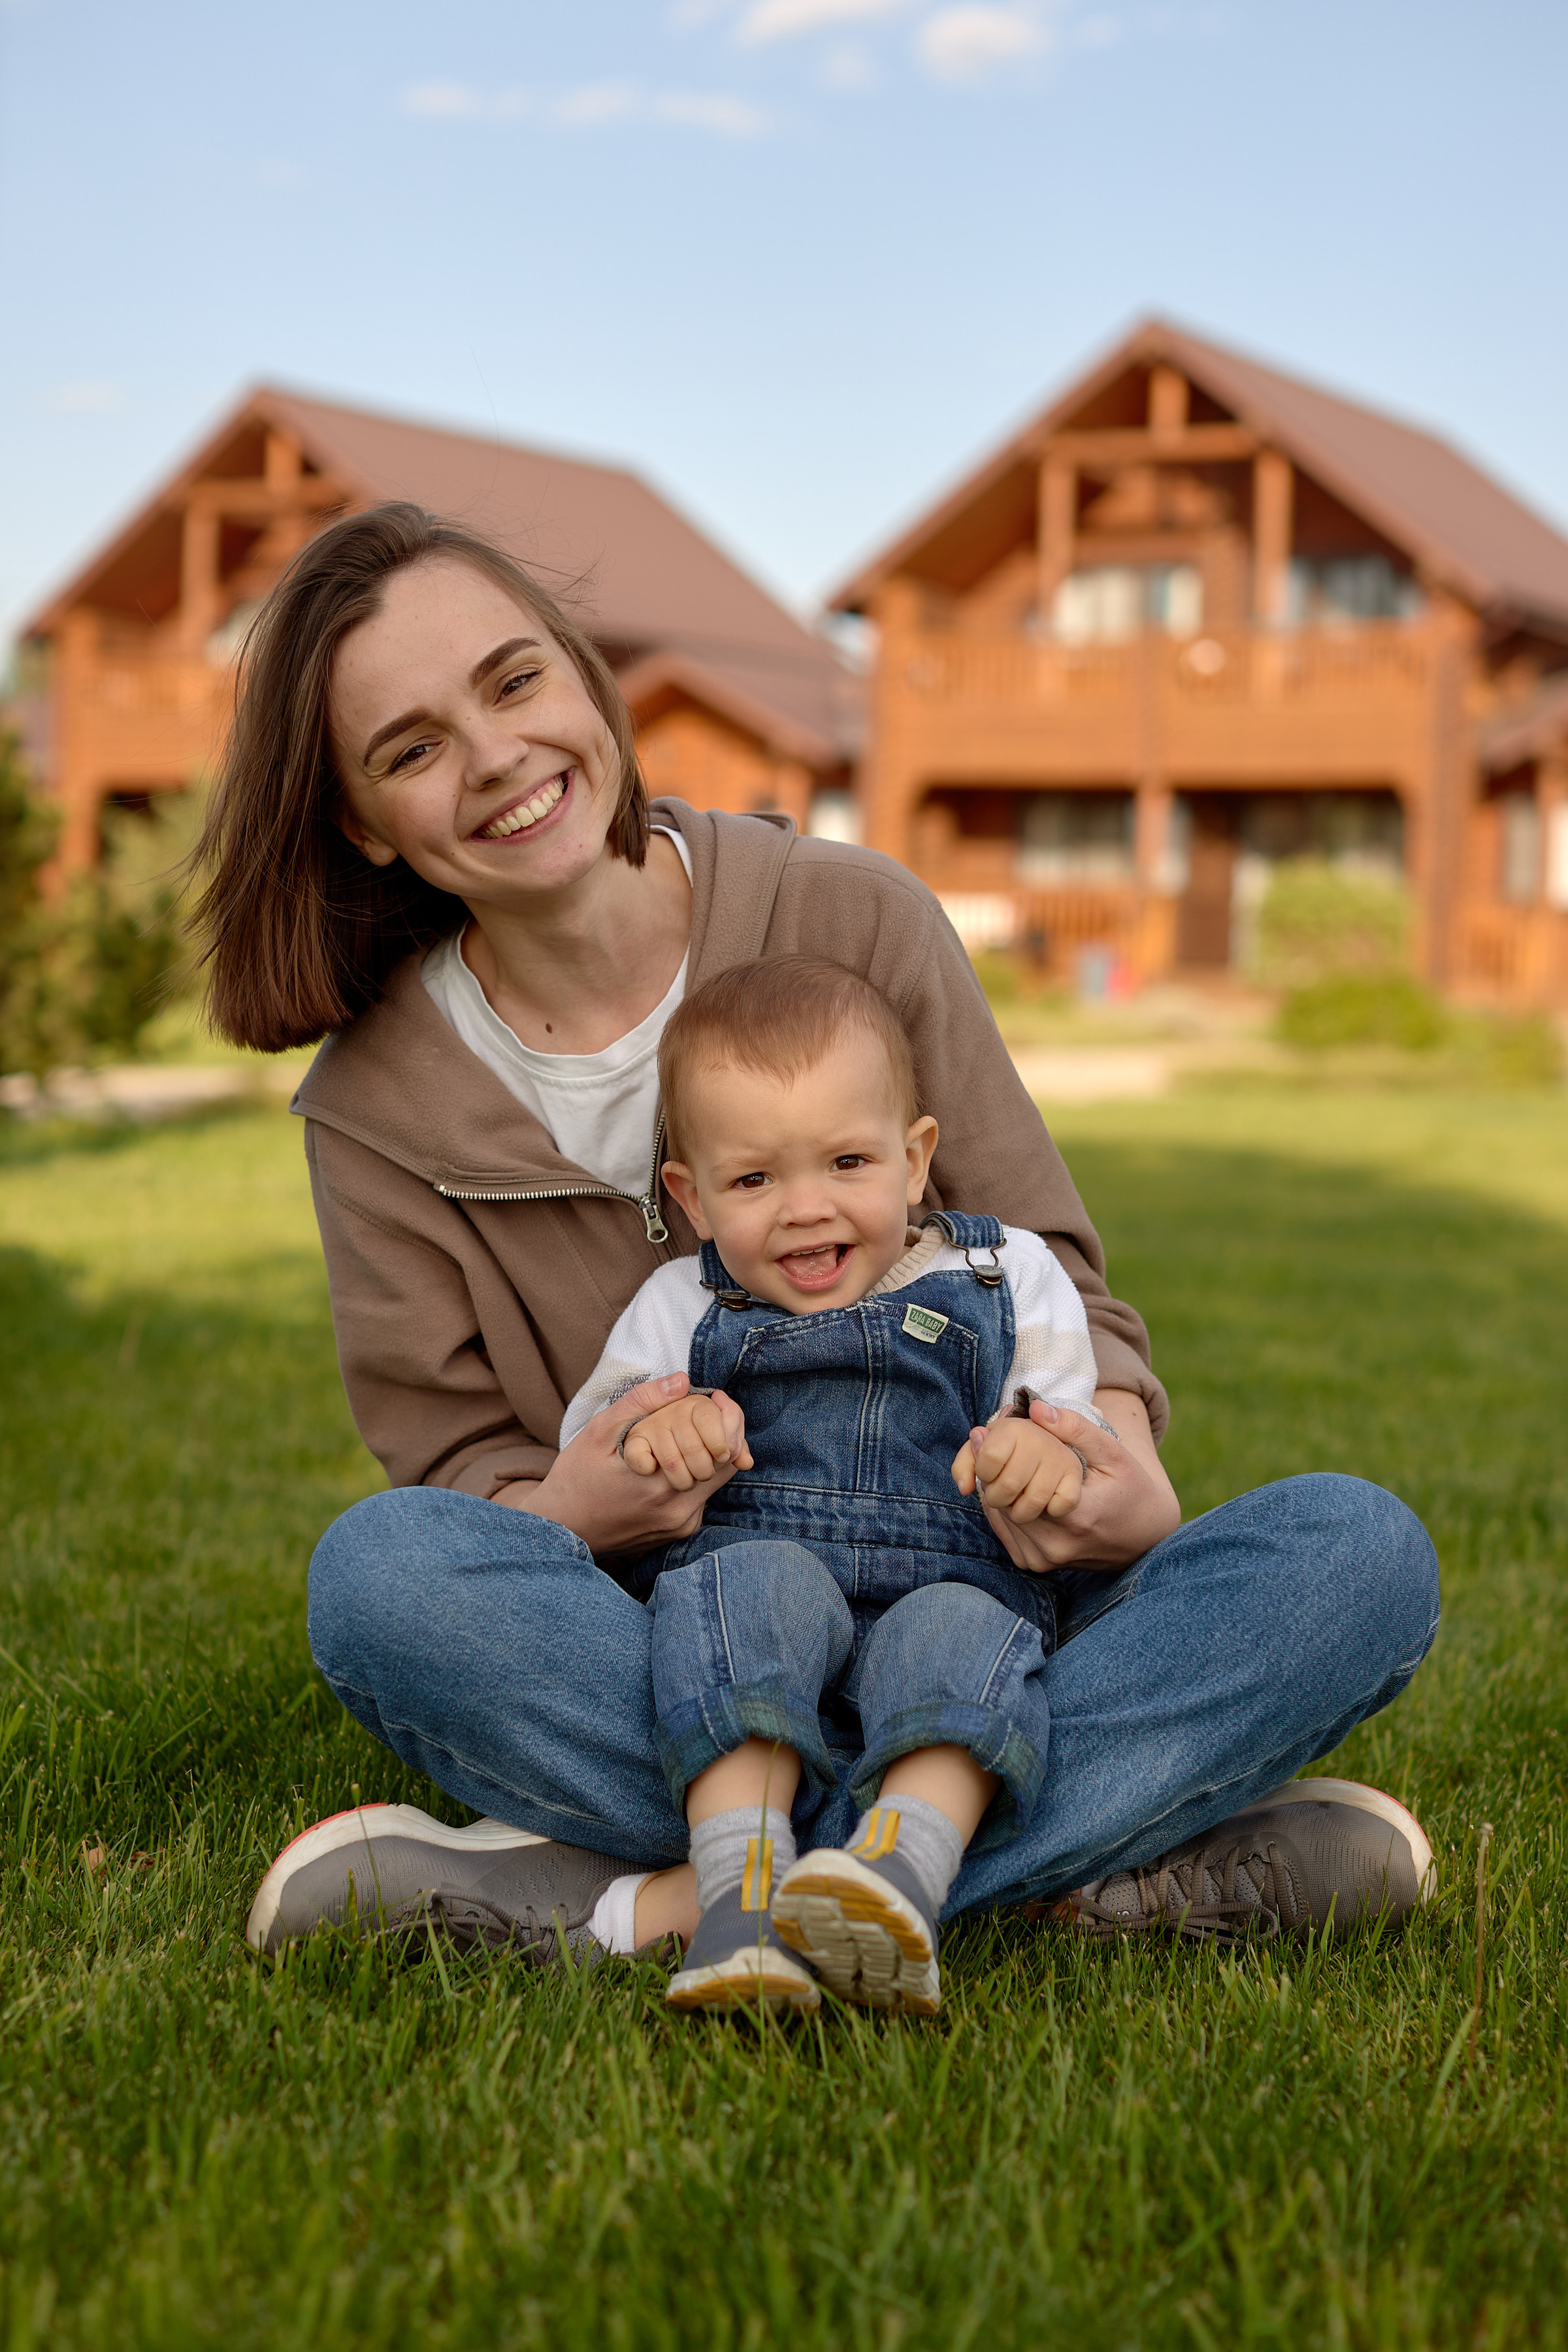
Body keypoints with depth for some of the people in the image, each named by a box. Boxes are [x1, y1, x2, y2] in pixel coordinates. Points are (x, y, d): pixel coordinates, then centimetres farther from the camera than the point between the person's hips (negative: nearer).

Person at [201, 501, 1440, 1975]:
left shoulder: (856, 921, 0)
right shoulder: (379, 1109, 0)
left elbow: (1048, 1265, 3)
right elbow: (449, 1470, 2)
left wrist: (1125, 1476, -19)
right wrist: (566, 1510, -24)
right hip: (658, 1667, -1)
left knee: (1357, 1552, -24)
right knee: (383, 1571, -31)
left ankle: (630, 1904, -32)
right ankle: (1099, 1856, -31)